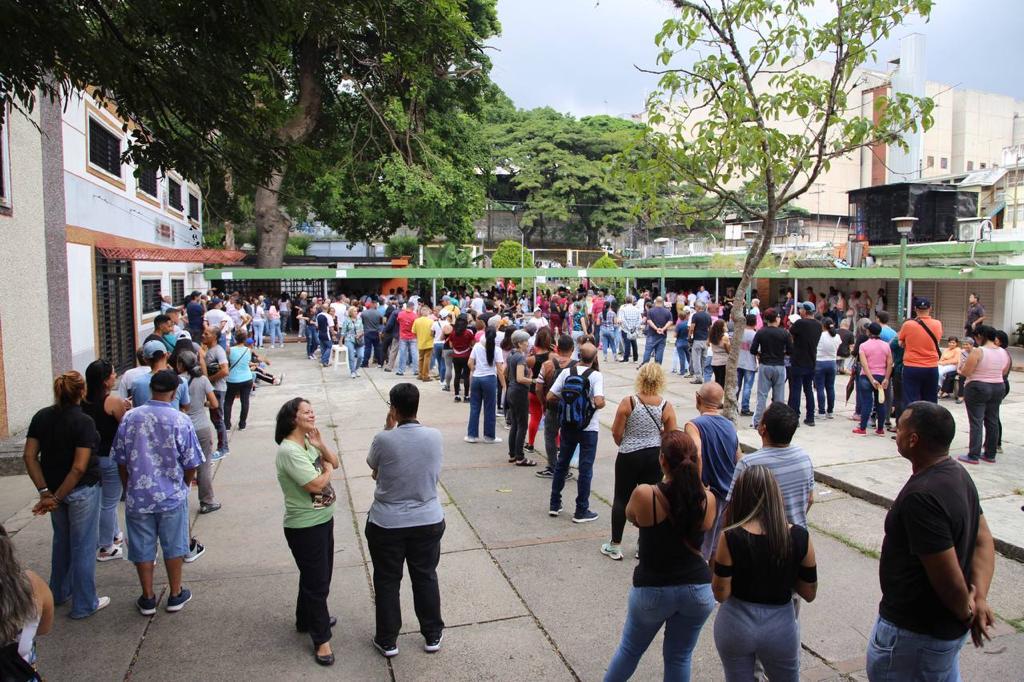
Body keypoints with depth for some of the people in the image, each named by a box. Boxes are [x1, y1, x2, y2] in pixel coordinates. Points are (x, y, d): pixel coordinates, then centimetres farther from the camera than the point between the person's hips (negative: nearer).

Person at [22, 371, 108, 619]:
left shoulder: (41, 417, -2)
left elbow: (29, 457, -5)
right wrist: (58, 497, -15)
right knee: (83, 546, 7)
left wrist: (45, 492, -6)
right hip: (82, 490, -6)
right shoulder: (83, 422, -20)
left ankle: (59, 592, 41)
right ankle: (84, 604, 17)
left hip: (54, 488, 6)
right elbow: (79, 467, -24)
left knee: (61, 540, 25)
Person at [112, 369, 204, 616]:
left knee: (143, 548, 15)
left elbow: (121, 460, 2)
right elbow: (191, 464, -8)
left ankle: (148, 599, 26)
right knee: (173, 546, 14)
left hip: (138, 496, 2)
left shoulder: (130, 417, -8)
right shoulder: (181, 420, -14)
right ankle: (175, 595, 26)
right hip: (172, 496, -2)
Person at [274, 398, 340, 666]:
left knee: (319, 576, 23)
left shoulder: (308, 442, 4)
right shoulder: (289, 451, -24)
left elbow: (336, 462, 7)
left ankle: (308, 619, 42)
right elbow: (315, 485, -27)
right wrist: (327, 468, -7)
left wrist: (321, 445, -10)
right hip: (305, 527, -9)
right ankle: (321, 639, 15)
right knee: (317, 581, 2)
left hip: (323, 520, 9)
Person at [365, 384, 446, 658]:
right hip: (428, 521, 2)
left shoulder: (383, 440, -19)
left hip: (386, 523, -2)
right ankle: (432, 636, 33)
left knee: (387, 581, 16)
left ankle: (387, 640, 30)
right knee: (426, 578, 19)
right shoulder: (434, 436, -11)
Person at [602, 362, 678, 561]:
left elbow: (617, 433, -8)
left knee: (622, 499, 10)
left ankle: (615, 546, 18)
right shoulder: (667, 406, -7)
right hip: (655, 457, 2)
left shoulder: (628, 402, -13)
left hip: (629, 456, -2)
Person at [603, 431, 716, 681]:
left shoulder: (644, 495, -22)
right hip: (698, 590, 2)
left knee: (630, 649, 21)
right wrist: (694, 475, 3)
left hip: (653, 590, -2)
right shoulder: (708, 500, -13)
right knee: (679, 657, 20)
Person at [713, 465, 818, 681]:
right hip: (780, 626, 1)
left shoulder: (730, 538, -20)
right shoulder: (799, 537, -14)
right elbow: (810, 594, -3)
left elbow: (720, 594, -13)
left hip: (736, 624, -1)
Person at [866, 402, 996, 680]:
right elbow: (984, 541, 5)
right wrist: (980, 599, -4)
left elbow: (948, 576, -28)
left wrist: (966, 611, -8)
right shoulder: (959, 474, -1)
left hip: (912, 632, -9)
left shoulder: (922, 496, -32)